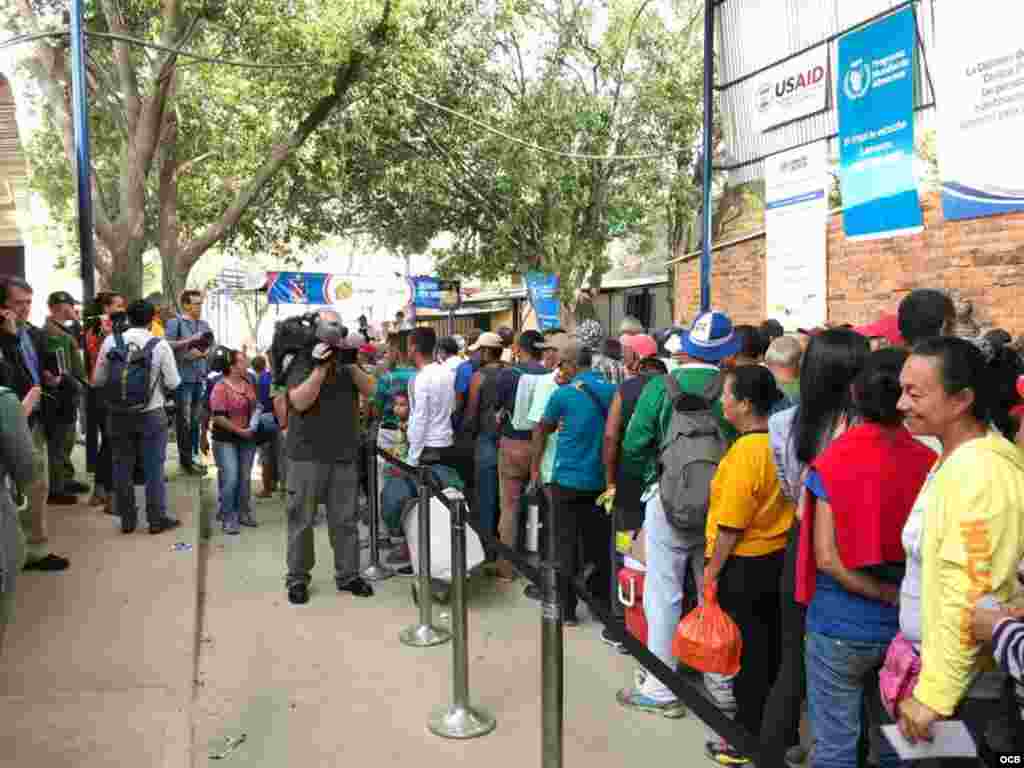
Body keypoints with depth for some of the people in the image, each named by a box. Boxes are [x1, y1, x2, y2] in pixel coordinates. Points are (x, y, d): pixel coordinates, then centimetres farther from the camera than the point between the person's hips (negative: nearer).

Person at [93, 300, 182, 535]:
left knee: (123, 466, 13)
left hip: (119, 413, 2)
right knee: (153, 467, 7)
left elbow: (98, 380, 0)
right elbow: (173, 383, -8)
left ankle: (127, 519, 21)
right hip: (151, 414, -2)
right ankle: (157, 519, 13)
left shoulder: (110, 341, -5)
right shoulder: (160, 345, -11)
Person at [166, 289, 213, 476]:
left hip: (200, 376, 6)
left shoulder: (204, 324, 16)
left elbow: (210, 345, 13)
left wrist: (201, 353, -7)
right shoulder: (175, 323, -3)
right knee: (184, 420, -5)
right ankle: (186, 460, 1)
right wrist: (189, 340, -16)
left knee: (195, 419, 12)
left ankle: (192, 456, 21)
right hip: (183, 377, -6)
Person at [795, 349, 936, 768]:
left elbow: (827, 558, -17)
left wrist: (893, 597, -10)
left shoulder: (834, 462, -15)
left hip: (841, 627, -3)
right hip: (907, 629, 4)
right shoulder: (930, 463, -7)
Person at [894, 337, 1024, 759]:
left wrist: (933, 694, -22)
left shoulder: (978, 472, -23)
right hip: (937, 669, 9)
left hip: (964, 689, -9)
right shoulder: (958, 459, 8)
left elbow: (967, 597, -27)